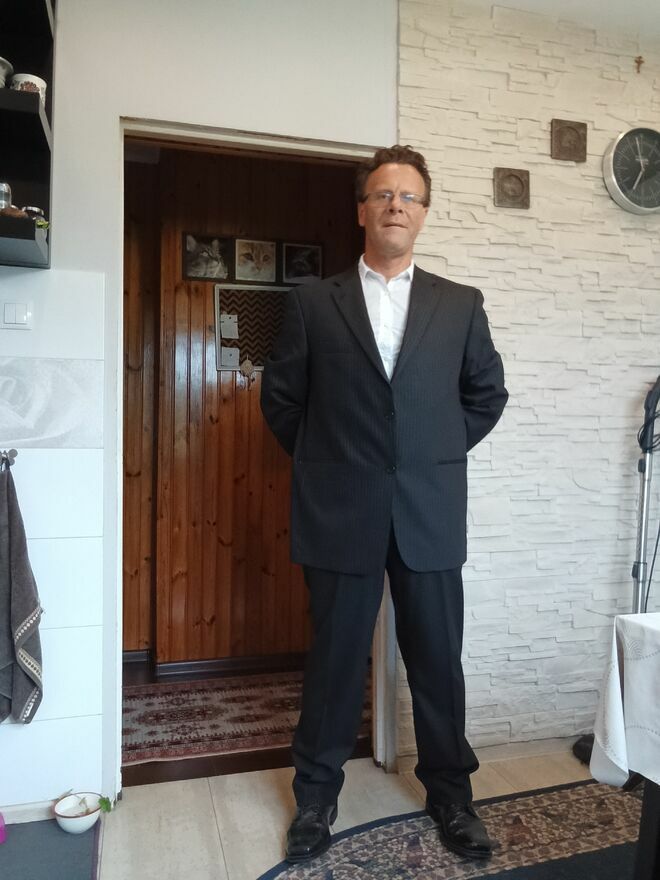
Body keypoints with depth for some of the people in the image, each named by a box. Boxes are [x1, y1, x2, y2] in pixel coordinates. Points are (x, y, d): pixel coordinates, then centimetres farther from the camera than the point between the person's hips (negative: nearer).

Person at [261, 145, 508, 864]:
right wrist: (327, 461, 6)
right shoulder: (313, 302, 4)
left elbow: (487, 394, 16)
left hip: (431, 513, 2)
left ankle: (450, 792, 34)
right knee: (334, 658, 11)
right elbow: (280, 397, 9)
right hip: (340, 513, -1)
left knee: (438, 660, 12)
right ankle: (316, 795, 32)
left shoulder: (460, 305, 7)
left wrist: (437, 455, 10)